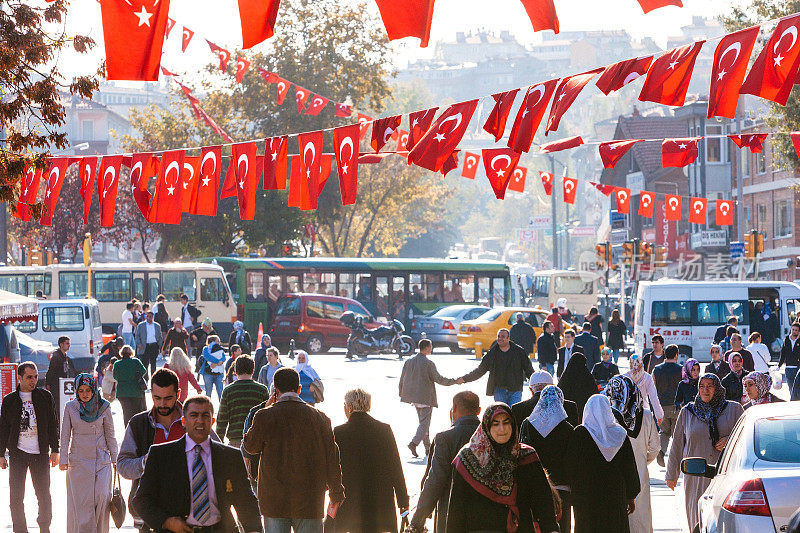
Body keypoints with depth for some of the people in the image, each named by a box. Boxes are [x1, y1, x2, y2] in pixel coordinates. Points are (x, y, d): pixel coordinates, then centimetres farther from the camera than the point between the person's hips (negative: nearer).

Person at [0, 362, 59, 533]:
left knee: (44, 496, 3)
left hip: (40, 454, 0)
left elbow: (53, 424, 7)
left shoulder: (45, 396, 5)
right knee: (16, 497, 0)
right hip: (17, 453, 0)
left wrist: (55, 450, 2)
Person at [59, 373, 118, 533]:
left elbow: (110, 435, 8)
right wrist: (63, 459, -3)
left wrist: (114, 458, 9)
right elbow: (65, 436, 3)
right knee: (80, 500, -2)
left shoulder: (103, 407, 0)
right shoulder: (70, 407, 0)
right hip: (78, 460, 0)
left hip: (101, 459, 0)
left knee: (102, 496, -11)